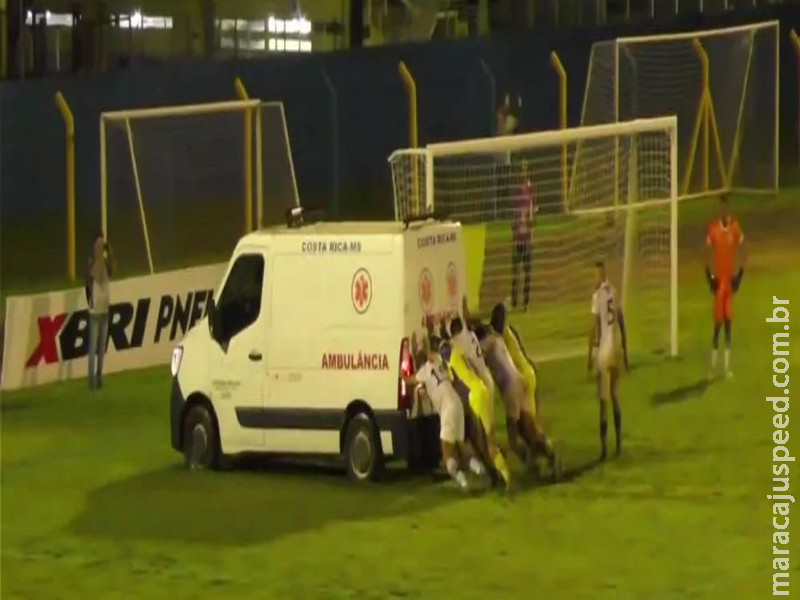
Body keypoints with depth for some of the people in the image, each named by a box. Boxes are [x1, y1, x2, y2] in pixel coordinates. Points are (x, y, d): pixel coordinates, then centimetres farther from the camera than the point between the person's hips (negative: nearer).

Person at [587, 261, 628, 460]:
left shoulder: (597, 295, -12)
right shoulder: (614, 293, 6)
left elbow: (594, 327, -12)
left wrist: (590, 354, -6)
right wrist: (625, 351, 22)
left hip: (604, 347, -6)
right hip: (616, 346, 6)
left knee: (604, 399, -4)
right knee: (614, 395, 17)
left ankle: (604, 445, -5)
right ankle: (619, 443, 20)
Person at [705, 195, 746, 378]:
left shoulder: (735, 227, -1)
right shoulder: (713, 228, -6)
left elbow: (743, 253, 8)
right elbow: (707, 255, 1)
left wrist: (739, 276, 0)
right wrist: (710, 278, -6)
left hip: (730, 280, 2)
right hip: (719, 280, -2)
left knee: (728, 321, 4)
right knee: (718, 322, -5)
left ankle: (727, 366, 8)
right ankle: (713, 365, 3)